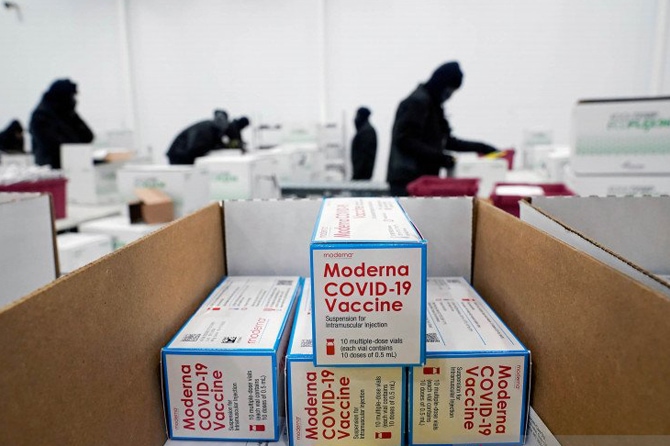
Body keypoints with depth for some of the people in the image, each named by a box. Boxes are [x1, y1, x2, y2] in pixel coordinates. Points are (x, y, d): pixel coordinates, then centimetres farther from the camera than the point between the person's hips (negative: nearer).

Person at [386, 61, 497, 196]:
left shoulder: (433, 104, 19)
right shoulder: (417, 102, -10)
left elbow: (446, 140, 22)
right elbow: (404, 141, -18)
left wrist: (479, 147, 16)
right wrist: (439, 157, -21)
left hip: (423, 178, 9)